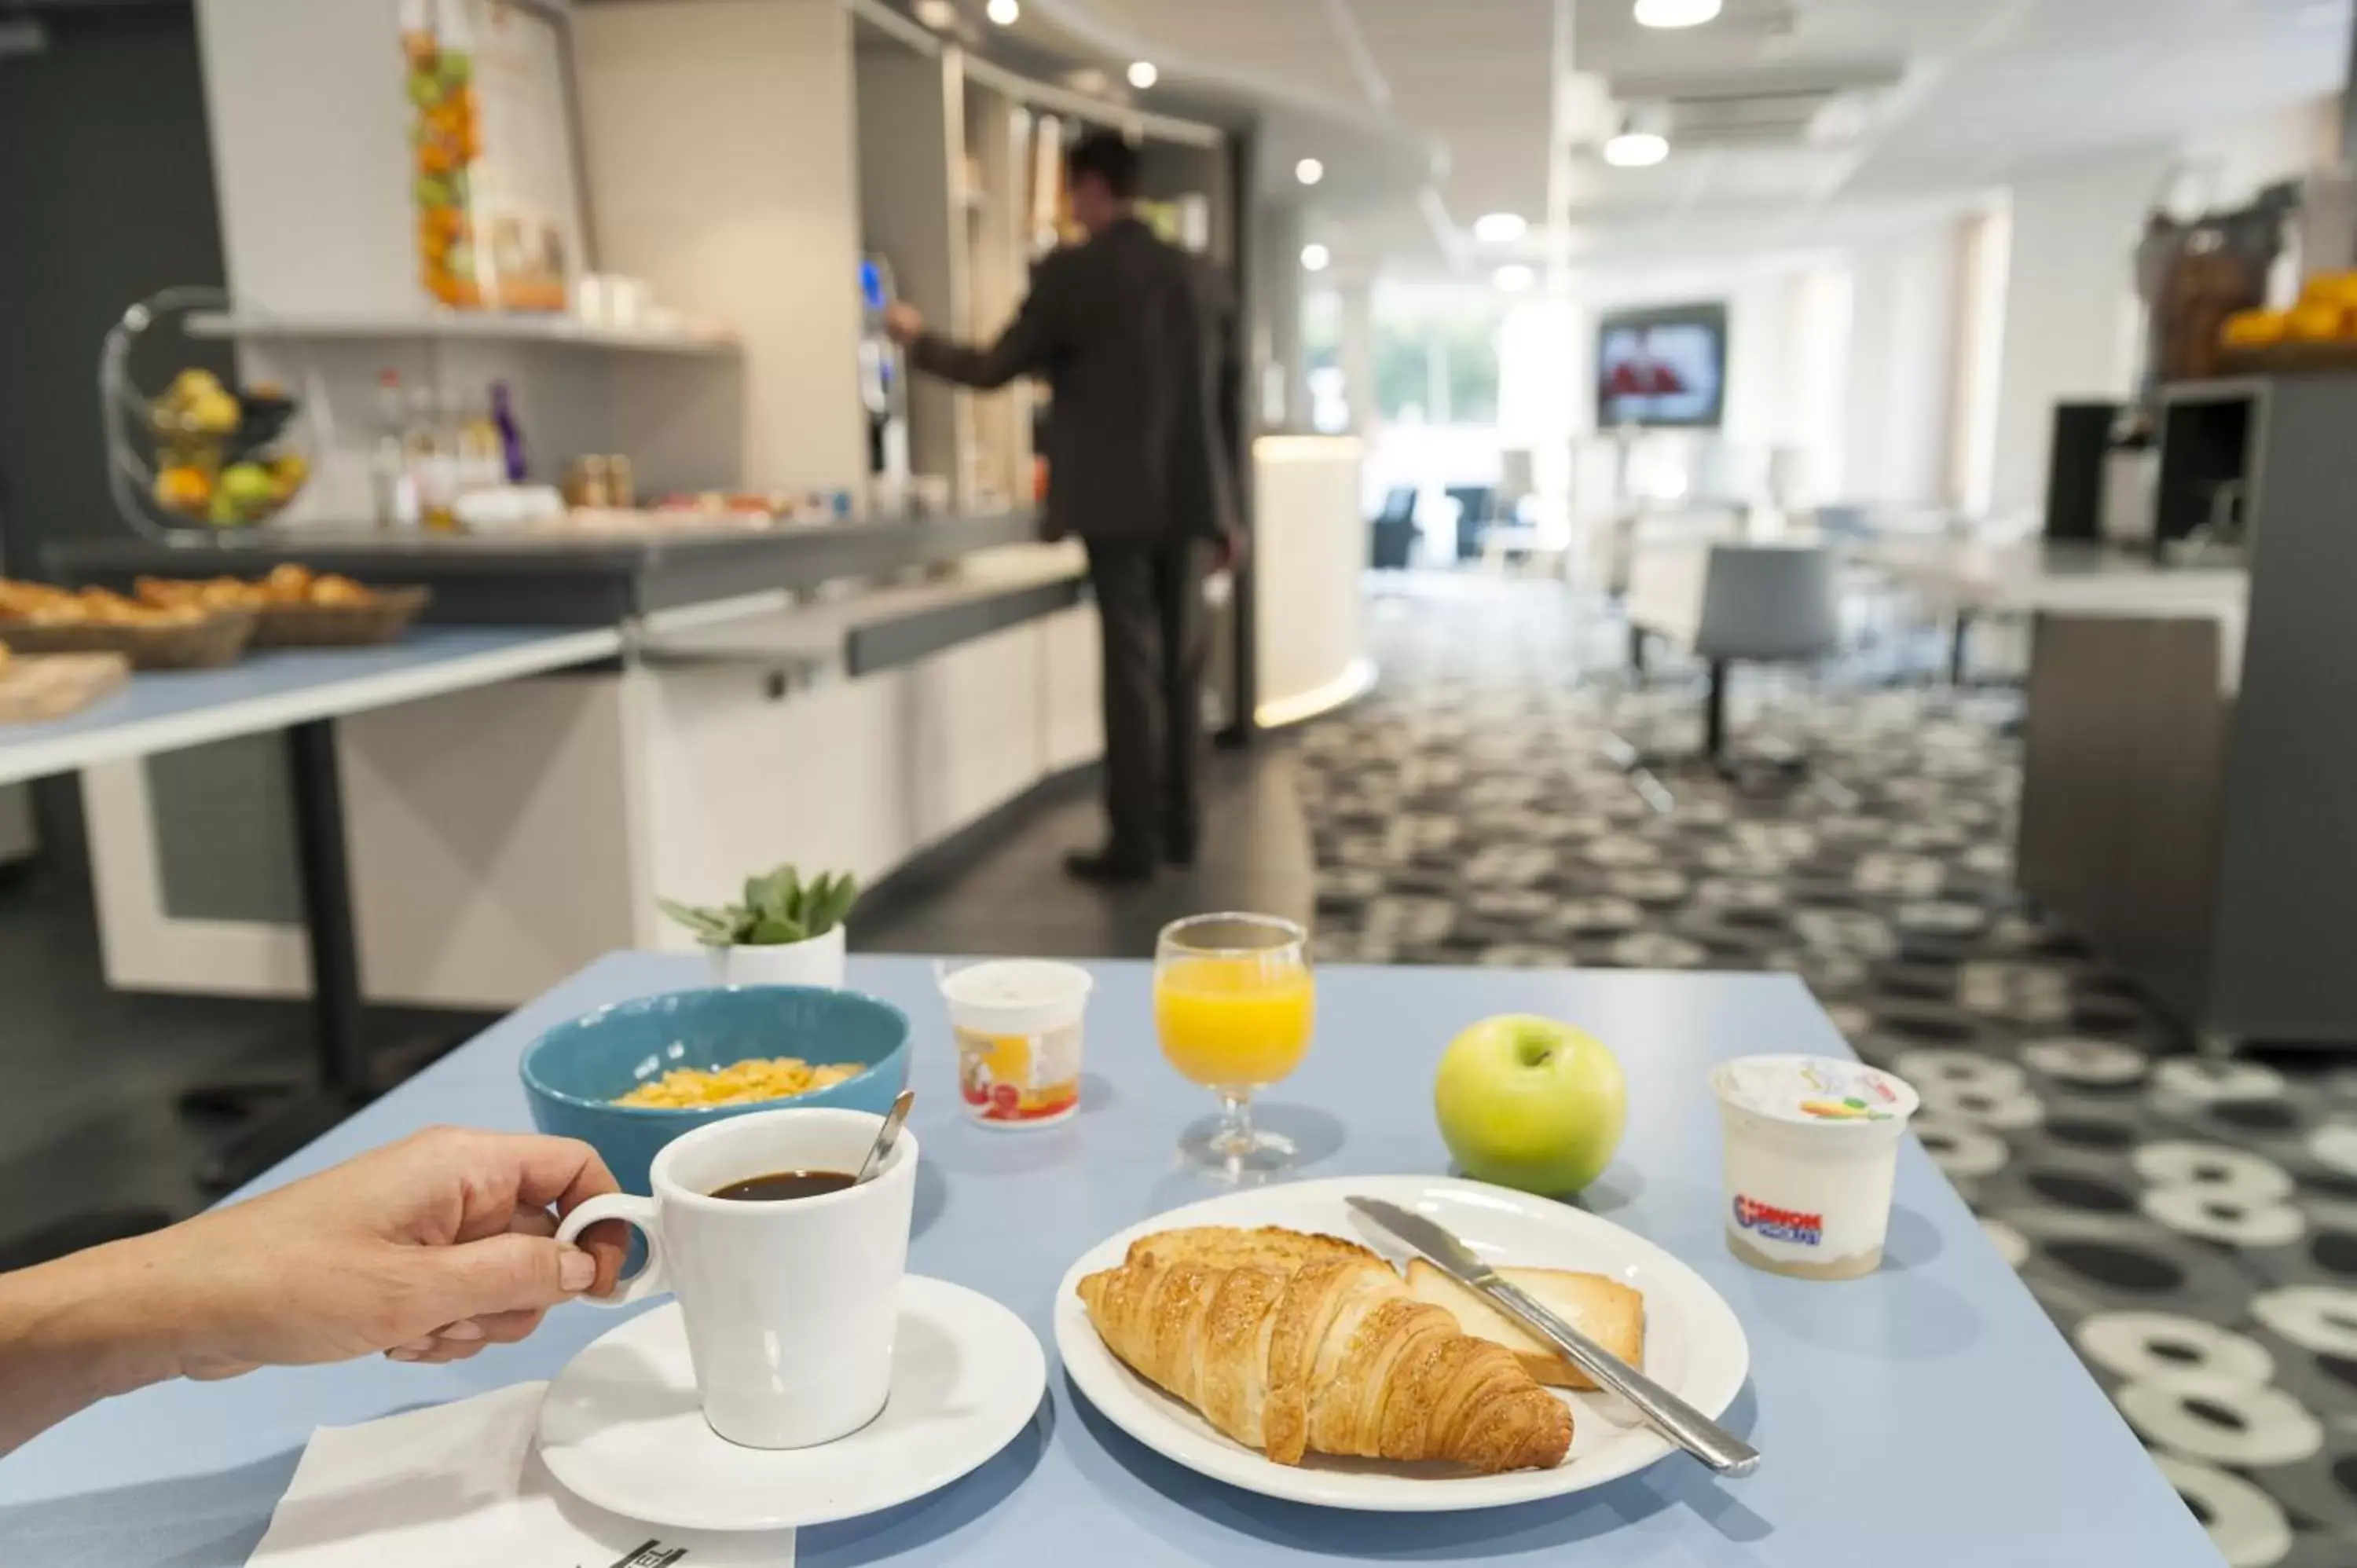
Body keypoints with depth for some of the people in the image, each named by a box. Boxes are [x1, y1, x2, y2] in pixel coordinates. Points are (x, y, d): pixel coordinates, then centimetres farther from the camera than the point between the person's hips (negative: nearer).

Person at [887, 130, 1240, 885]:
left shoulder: (1070, 273, -6)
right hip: (1188, 497, 5)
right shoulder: (1197, 274, 11)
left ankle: (1134, 842, 0)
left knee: (1131, 666, -3)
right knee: (1180, 665, 11)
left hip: (1118, 501, -5)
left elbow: (994, 369, -4)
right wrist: (1224, 503, 23)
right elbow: (1225, 380, 16)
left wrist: (918, 340, 15)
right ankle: (1180, 826, 18)